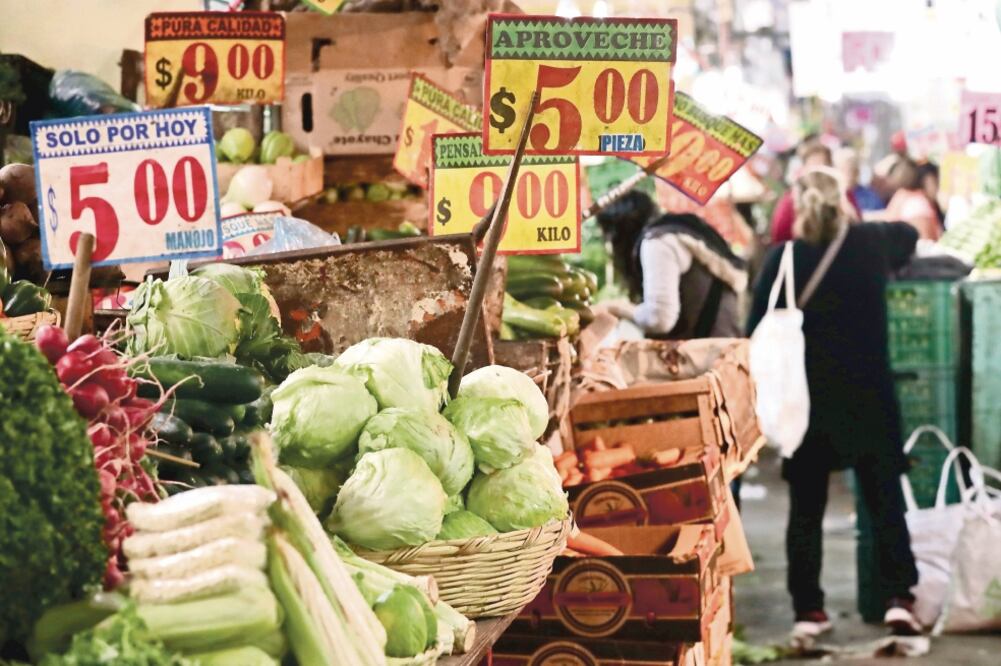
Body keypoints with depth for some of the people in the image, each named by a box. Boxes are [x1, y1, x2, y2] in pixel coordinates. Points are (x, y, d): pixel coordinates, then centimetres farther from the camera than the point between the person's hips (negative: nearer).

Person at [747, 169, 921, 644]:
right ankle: (898, 597, -3)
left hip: (807, 399, -1)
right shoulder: (871, 243, 0)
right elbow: (908, 235, 24)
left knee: (806, 507, 8)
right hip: (868, 397, 1)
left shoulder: (784, 258, -7)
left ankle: (808, 610, 9)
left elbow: (757, 334, -8)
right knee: (885, 500, 8)